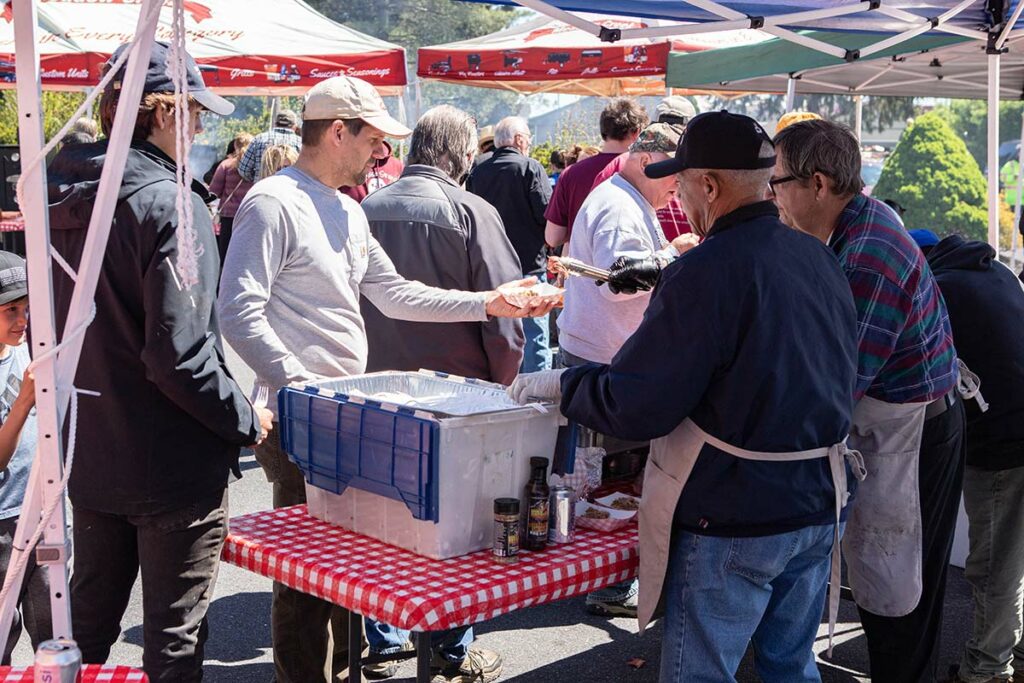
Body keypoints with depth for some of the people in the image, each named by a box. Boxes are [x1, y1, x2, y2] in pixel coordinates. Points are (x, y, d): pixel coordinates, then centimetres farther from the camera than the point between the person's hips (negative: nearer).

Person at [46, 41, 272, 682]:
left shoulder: (64, 202, 4)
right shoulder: (168, 204, -20)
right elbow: (178, 354, -25)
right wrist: (244, 418, -11)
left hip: (88, 458, 8)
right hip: (173, 467, -7)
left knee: (88, 627, 22)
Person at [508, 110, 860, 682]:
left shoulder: (708, 270, -20)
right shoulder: (820, 259, 5)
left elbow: (633, 406, -20)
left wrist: (559, 384, -3)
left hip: (734, 519, -8)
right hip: (820, 506, 8)